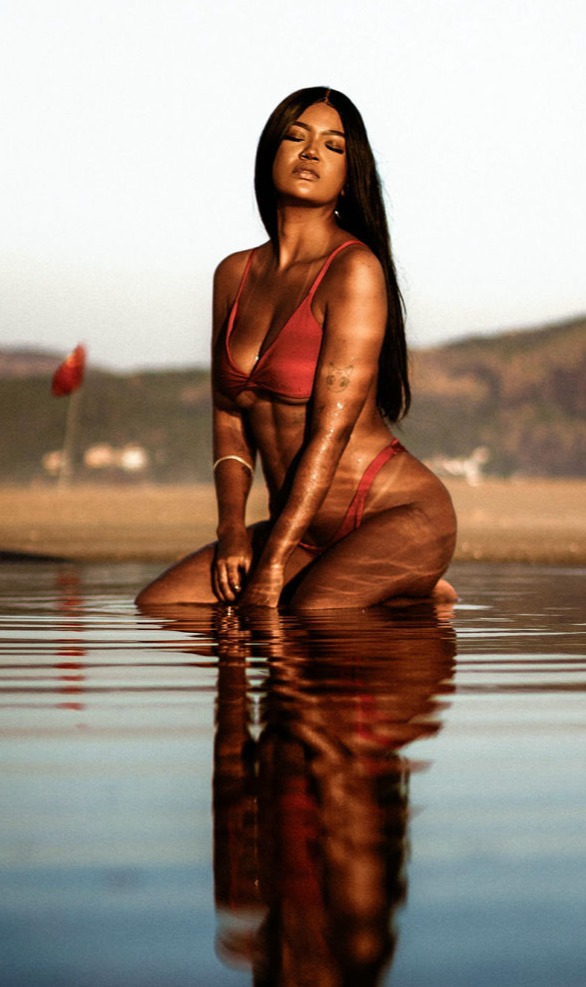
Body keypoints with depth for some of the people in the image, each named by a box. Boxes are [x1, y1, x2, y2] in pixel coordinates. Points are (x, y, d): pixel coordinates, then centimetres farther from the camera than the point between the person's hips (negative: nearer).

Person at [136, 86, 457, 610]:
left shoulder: (356, 269, -13)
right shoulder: (234, 274, 8)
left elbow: (333, 427, -18)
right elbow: (229, 414, 11)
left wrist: (273, 560, -20)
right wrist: (231, 528, -5)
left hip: (401, 515, -7)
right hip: (307, 530, 7)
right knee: (158, 606, -5)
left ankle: (412, 595, 1)